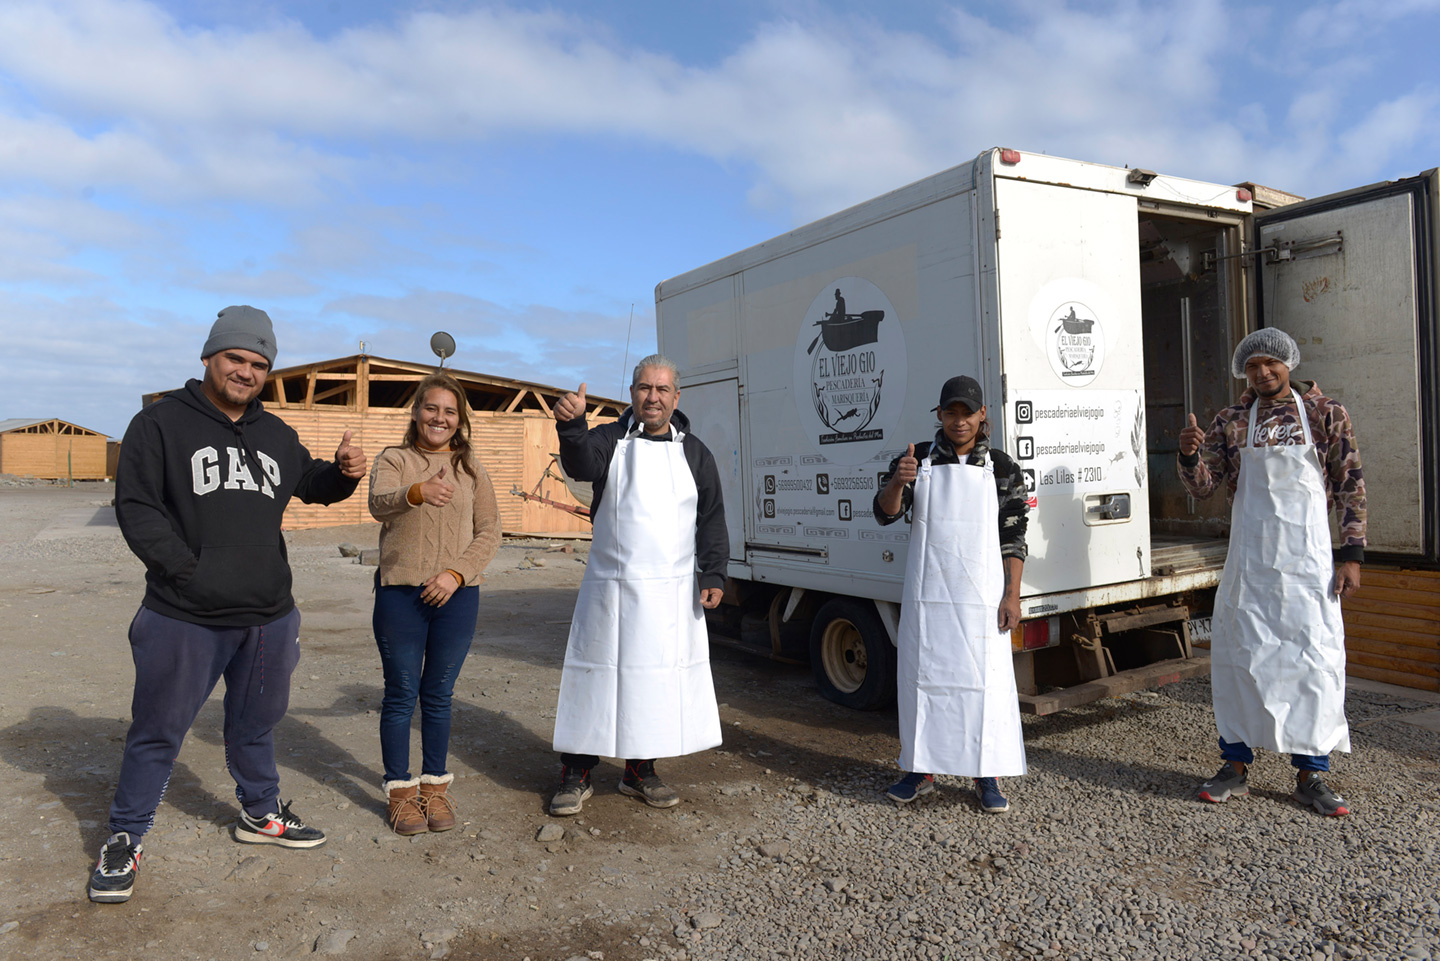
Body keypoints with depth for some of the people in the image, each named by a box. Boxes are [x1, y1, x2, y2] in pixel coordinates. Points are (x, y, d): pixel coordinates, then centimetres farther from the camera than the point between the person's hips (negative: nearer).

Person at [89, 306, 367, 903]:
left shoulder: (276, 434, 11)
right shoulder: (161, 423, -5)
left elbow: (310, 485, 24)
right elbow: (136, 507, -9)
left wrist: (343, 472, 1)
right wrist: (191, 572, -17)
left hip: (268, 617, 5)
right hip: (183, 618, -4)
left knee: (255, 724, 20)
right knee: (158, 732, 8)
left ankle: (259, 813, 39)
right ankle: (124, 841, 27)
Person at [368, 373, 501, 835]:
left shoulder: (471, 469, 8)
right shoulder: (393, 459, 2)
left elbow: (489, 532, 4)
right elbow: (379, 503, -19)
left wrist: (456, 573, -11)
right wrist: (416, 493, -41)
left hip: (456, 595, 2)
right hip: (400, 593, -2)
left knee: (438, 694, 11)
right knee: (401, 694, 5)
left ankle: (435, 785, 25)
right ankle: (400, 790, 19)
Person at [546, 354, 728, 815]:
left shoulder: (693, 452, 9)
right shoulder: (611, 439, 2)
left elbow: (712, 518, 10)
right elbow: (581, 464, -22)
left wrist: (713, 574, 0)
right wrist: (570, 425, -42)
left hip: (673, 592, 3)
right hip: (610, 587, -2)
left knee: (658, 677, 10)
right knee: (597, 672, 3)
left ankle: (640, 771, 27)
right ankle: (576, 775, 17)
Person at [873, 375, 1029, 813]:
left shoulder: (1002, 468, 2)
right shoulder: (917, 459, 3)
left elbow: (1013, 538, 2)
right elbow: (886, 513, -6)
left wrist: (1012, 595, -5)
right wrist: (897, 482, -27)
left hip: (981, 596, -1)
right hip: (926, 594, 1)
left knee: (985, 681, 3)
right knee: (920, 676, 9)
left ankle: (986, 776, 17)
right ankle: (921, 770, 23)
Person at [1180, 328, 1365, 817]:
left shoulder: (1325, 414, 3)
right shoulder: (1230, 422, 7)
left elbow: (1350, 487, 3)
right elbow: (1202, 487, 2)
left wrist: (1352, 555, -3)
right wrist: (1190, 454, -19)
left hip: (1307, 559, -1)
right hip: (1248, 560, 2)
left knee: (1315, 657, 0)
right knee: (1238, 656, 5)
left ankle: (1310, 774, 14)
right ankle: (1236, 765, 17)